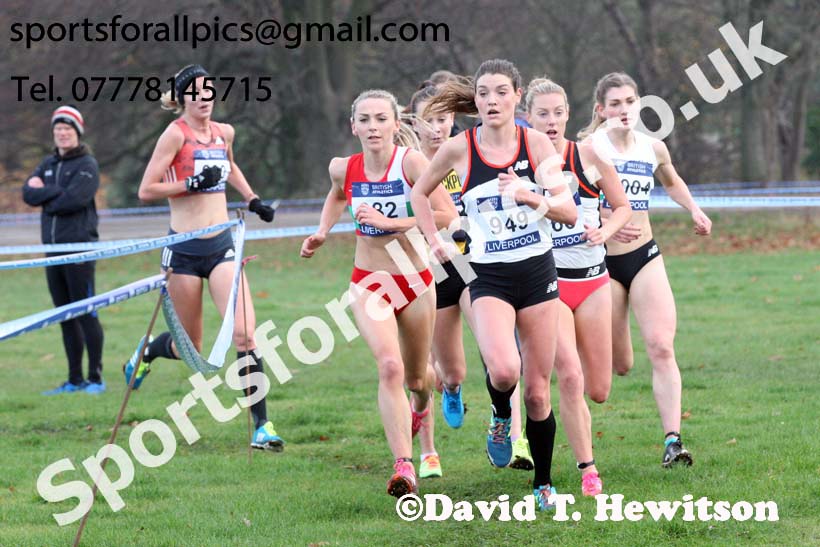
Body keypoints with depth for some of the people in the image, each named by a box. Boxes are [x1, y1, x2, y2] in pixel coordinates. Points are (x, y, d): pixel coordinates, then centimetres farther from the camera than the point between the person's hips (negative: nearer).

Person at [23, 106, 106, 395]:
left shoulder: (87, 165, -3)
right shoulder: (48, 164, 16)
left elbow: (74, 199, -18)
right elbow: (28, 194, 2)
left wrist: (44, 197, -3)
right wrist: (58, 191, -11)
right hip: (54, 249, 7)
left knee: (86, 314, -6)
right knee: (66, 317, 9)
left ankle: (96, 378, -3)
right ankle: (75, 380, 14)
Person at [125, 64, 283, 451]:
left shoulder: (224, 133, 10)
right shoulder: (176, 133, -8)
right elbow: (146, 190, -11)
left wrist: (252, 199, 26)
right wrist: (193, 183, -18)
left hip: (221, 246, 4)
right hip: (185, 249, -4)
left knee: (244, 335, -12)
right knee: (190, 348, 6)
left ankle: (261, 426, -11)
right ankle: (146, 351, 41)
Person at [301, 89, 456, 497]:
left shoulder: (411, 162, -17)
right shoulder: (343, 169, -4)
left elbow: (447, 215, -26)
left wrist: (389, 222, -29)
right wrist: (322, 233, 8)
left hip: (414, 280, -1)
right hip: (369, 283, 1)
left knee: (415, 377, 17)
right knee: (390, 366, -23)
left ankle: (421, 403, 57)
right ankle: (404, 466, -26)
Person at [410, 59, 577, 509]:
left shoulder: (536, 143, -2)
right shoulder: (458, 149, -4)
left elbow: (569, 213, -5)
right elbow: (419, 192, 15)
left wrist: (530, 197, -23)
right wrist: (436, 243, 5)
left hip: (538, 273, 1)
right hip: (489, 277, -1)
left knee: (537, 391, 4)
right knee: (504, 371, -27)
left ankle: (543, 482, 23)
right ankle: (501, 417, 8)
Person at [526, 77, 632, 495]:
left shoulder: (589, 156, -1)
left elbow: (622, 206, 9)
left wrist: (605, 231, -9)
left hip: (592, 280, 2)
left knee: (598, 391, 4)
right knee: (570, 379, -19)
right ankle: (588, 471, -7)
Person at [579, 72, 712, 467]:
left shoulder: (654, 148, 6)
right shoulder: (589, 148, -9)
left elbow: (671, 181, 28)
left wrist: (694, 210, 11)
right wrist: (608, 221, -26)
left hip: (645, 257, 3)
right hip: (602, 260, -3)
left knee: (661, 349, -14)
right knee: (619, 366, 4)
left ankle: (672, 440, -17)